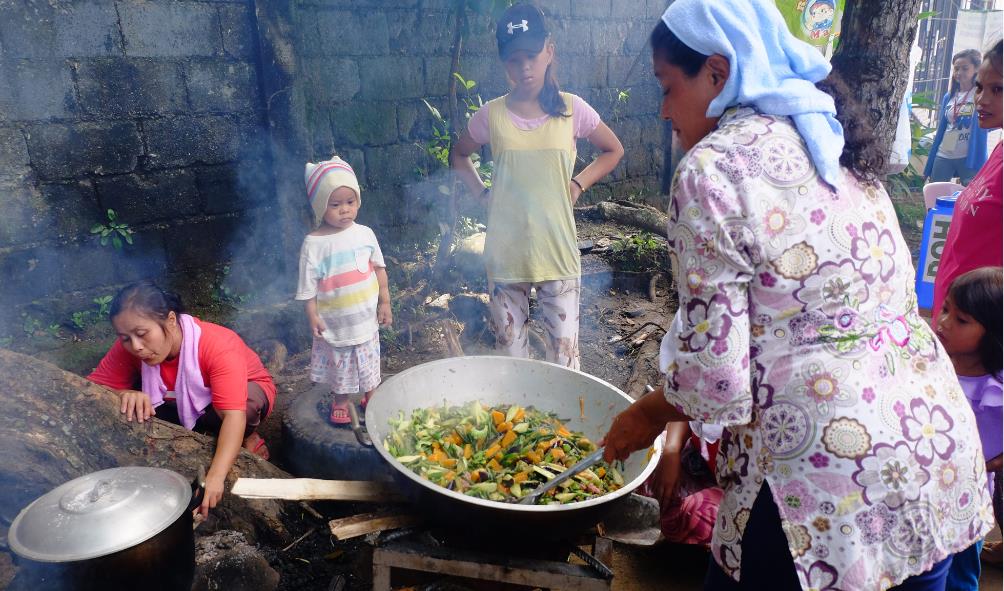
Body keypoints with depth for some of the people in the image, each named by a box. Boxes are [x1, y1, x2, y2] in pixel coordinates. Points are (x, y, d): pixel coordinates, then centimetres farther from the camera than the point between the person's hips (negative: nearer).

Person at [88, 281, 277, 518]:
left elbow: (234, 414, -46)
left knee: (246, 404, -39)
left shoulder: (219, 346, -38)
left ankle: (248, 437, -6)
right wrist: (126, 395, -44)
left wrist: (215, 477, -58)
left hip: (245, 392, -5)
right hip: (187, 407, 6)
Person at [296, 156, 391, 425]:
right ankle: (340, 400, 36)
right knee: (339, 362, 15)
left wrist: (384, 302, 4)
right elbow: (308, 284, -10)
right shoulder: (314, 243, -14)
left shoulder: (365, 234, -6)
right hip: (334, 320, -2)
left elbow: (379, 268, 3)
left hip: (366, 316, 2)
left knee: (369, 360, 17)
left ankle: (371, 396, 38)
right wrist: (312, 316, -10)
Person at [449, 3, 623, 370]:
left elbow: (613, 150, 14)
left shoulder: (572, 109, -1)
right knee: (510, 355, 11)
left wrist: (578, 184, 1)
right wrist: (481, 193, 3)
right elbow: (459, 156, 18)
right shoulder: (492, 114, 0)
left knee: (564, 355, 3)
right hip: (505, 255, 1)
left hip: (557, 253, -1)